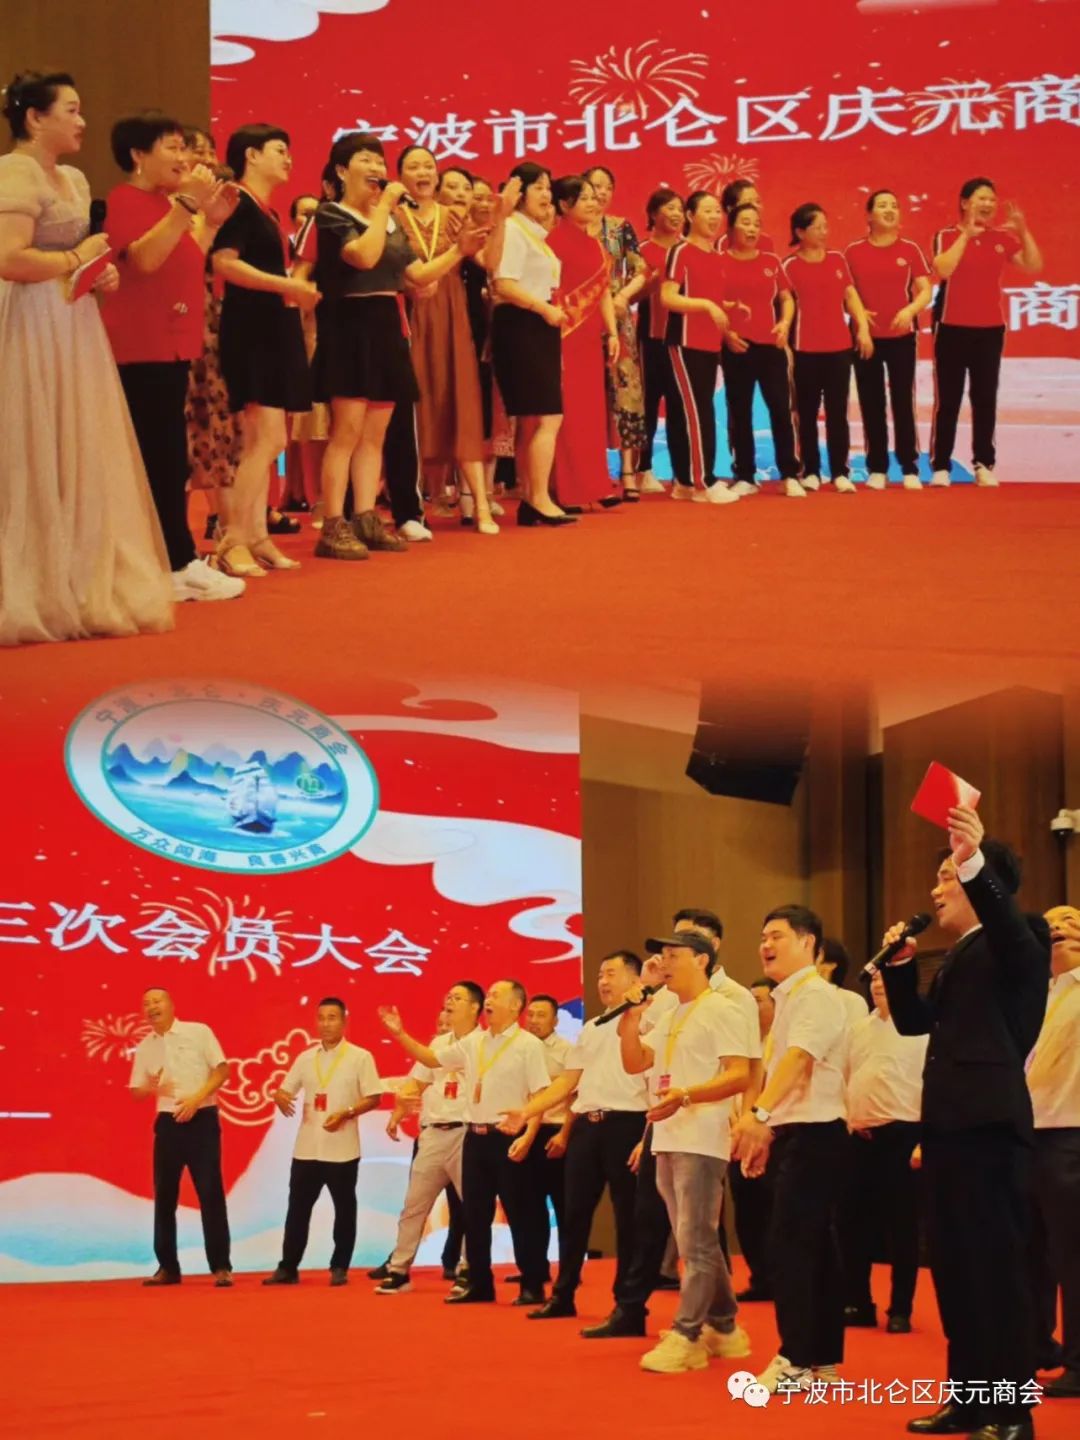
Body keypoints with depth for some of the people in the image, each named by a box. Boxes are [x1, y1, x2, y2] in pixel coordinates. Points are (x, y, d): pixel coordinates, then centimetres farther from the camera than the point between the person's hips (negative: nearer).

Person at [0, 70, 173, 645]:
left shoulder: (73, 179, 17)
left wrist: (100, 273, 8)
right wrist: (76, 260, -13)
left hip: (73, 328, 10)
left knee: (82, 464, 10)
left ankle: (80, 588, 16)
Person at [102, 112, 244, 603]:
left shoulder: (164, 203, 18)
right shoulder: (127, 199, -10)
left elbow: (186, 263, 25)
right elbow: (145, 258, -26)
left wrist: (211, 220, 13)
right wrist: (188, 204, -27)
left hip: (170, 344, 10)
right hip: (143, 347, -10)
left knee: (167, 458, 10)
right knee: (161, 458, -11)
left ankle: (173, 564, 12)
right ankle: (179, 565, -12)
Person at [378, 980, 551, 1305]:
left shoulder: (528, 1045, -7)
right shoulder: (473, 1042, 11)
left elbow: (540, 1096, -11)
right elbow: (431, 1058, 18)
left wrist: (528, 1137, -20)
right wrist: (400, 1035, 7)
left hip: (508, 1138, -7)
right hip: (475, 1136, 7)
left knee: (520, 1215, -2)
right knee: (475, 1214, 10)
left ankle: (532, 1287, 4)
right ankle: (480, 1284, 18)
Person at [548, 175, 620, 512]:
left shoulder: (594, 243, 14)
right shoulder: (557, 240, -9)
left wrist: (611, 331, 10)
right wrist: (557, 332, -19)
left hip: (591, 338, 8)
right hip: (566, 337, -8)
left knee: (592, 412, 10)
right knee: (568, 412, -6)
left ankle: (593, 487, 16)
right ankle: (567, 493, -3)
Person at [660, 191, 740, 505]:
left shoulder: (716, 257, 15)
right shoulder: (680, 252, -8)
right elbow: (668, 297, -17)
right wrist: (706, 304, -24)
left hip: (710, 345, 8)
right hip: (685, 343, -8)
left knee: (699, 411, 8)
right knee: (697, 412, -10)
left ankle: (686, 482, 12)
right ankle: (704, 482, -10)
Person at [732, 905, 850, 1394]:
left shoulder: (816, 994, -12)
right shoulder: (787, 999, 17)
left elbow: (798, 1058, -27)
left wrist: (759, 1113, -37)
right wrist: (764, 1131, 18)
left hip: (813, 1132, -10)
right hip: (792, 1132, 10)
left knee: (788, 1244, -12)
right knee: (813, 1245, 10)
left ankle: (796, 1361, -11)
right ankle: (824, 1359, 13)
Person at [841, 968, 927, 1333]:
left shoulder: (921, 1028, -5)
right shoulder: (859, 1029, 15)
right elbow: (846, 1080, 20)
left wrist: (926, 1139, -16)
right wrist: (848, 1120, 7)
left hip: (901, 1134, -6)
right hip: (861, 1136, 6)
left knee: (902, 1225, 0)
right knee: (855, 1222, 7)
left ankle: (900, 1310, 8)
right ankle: (858, 1304, 16)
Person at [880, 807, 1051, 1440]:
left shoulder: (1018, 939, -5)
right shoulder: (960, 956, 21)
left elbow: (1013, 932, -29)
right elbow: (914, 1021, 25)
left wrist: (974, 862, -41)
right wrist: (900, 963, 10)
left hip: (990, 1124, -9)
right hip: (950, 1125, 10)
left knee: (997, 1265, -7)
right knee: (955, 1265, 12)